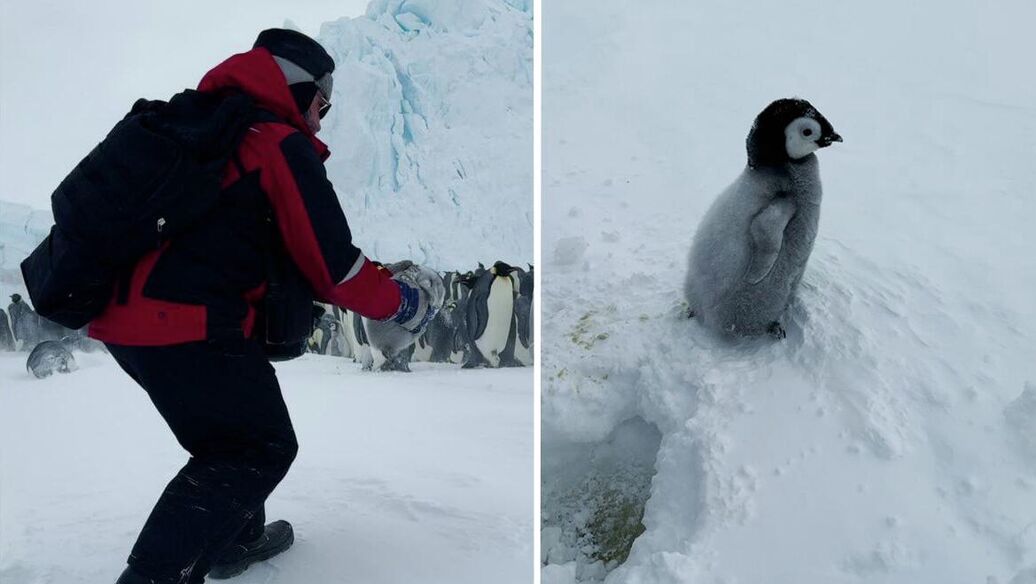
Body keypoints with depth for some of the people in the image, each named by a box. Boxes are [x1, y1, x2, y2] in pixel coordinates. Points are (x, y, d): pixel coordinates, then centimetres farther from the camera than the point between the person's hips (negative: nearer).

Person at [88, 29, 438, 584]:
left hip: (124, 315, 9)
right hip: (191, 328, -9)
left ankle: (236, 537, 38)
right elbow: (331, 265, -10)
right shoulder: (282, 145, -8)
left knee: (230, 428, 26)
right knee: (259, 449, 3)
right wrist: (401, 302, 5)